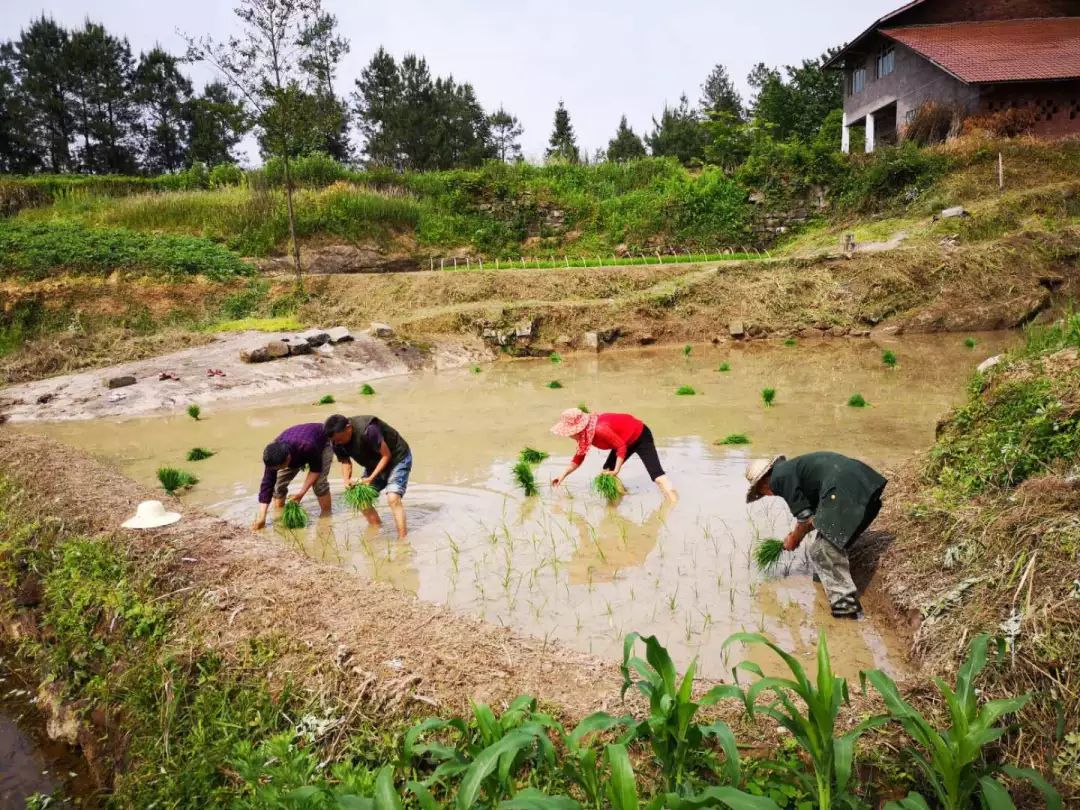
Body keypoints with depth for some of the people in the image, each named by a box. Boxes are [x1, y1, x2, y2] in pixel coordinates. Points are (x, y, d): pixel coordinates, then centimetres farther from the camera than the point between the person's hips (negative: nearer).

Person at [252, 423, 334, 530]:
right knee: (279, 482, -10)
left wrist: (301, 493, -33)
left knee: (319, 482, -23)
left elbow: (316, 469, -29)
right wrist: (261, 518, -32)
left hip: (322, 443, -4)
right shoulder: (274, 455, -33)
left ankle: (326, 516, -7)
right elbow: (267, 484, -29)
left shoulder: (307, 446, -47)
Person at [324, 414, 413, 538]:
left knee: (393, 499, -24)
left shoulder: (368, 430, -35)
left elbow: (386, 455, -26)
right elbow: (345, 462, 1)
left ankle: (403, 540, -22)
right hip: (374, 463, 8)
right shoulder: (337, 442, -13)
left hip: (397, 457, -8)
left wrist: (371, 478, -29)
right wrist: (347, 479, -19)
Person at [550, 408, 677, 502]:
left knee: (655, 473, -21)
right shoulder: (584, 434, -8)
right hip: (627, 440, 9)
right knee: (607, 471, 4)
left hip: (640, 436, -9)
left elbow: (621, 446, -28)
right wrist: (563, 475, -2)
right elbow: (579, 457, 4)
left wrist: (616, 471, -27)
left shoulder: (599, 429, -36)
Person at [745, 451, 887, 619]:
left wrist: (793, 539, 14)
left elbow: (804, 517, -3)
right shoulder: (790, 468, 27)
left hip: (845, 490, -10)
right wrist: (799, 534, 33)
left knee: (822, 550, -6)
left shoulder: (779, 478, -2)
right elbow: (814, 510, 32)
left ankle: (845, 606, -9)